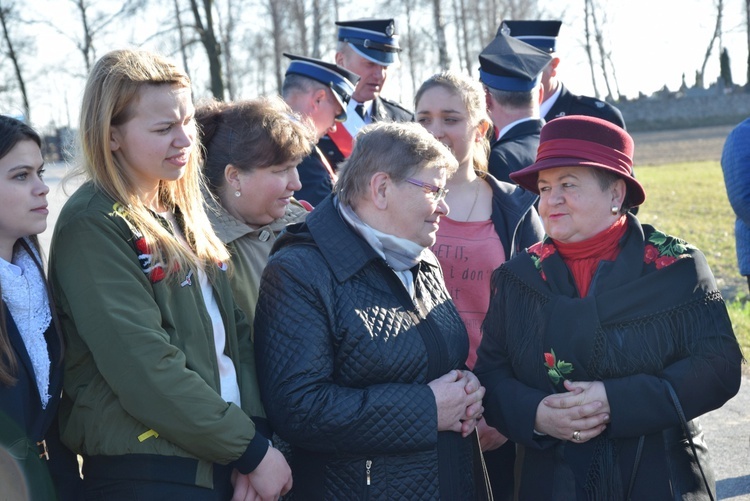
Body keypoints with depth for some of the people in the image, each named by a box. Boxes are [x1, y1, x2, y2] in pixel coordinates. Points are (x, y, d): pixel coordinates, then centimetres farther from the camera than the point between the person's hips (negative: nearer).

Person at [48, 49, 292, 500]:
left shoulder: (181, 212, 11)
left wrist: (254, 427, -6)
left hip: (221, 462, 7)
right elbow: (147, 370, -19)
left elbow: (235, 331, 9)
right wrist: (253, 451, -14)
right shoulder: (93, 229, -13)